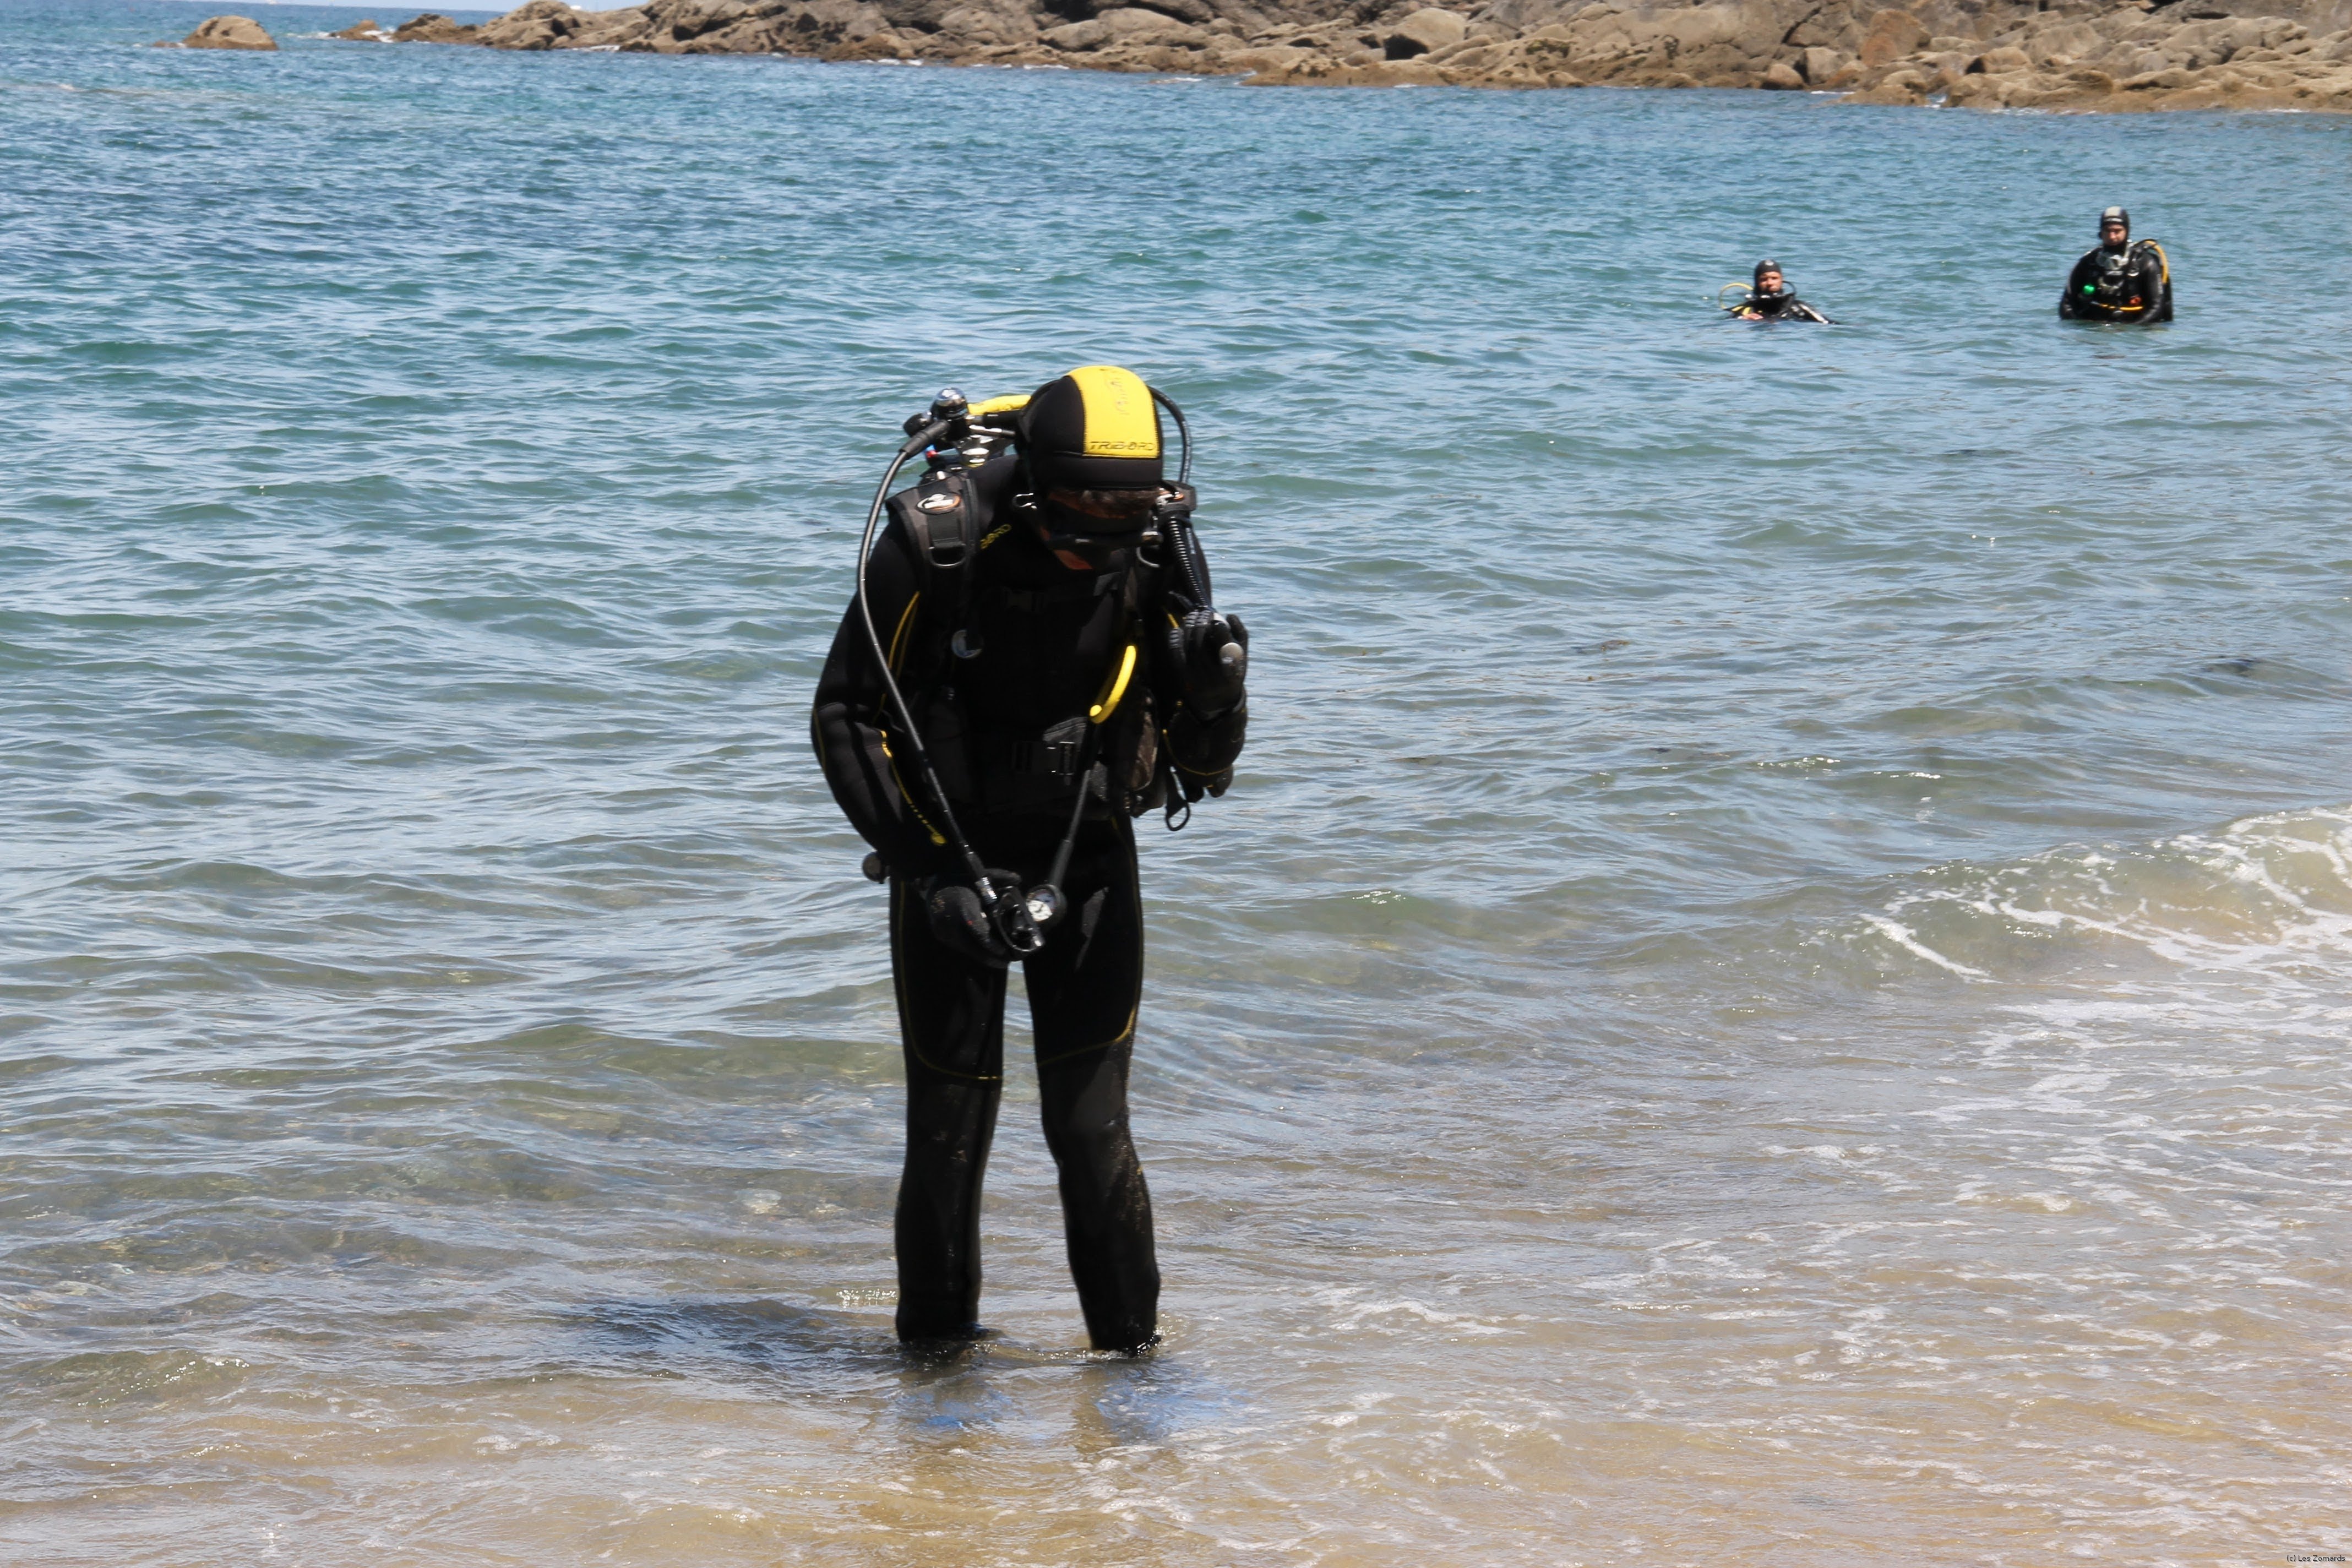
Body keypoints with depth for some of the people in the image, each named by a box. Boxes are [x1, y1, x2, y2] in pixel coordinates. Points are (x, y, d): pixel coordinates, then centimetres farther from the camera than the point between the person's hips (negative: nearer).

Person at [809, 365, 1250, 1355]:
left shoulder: (1161, 553, -12)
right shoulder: (934, 542, -21)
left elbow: (1201, 769, -4)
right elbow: (845, 717, -11)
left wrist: (1213, 689, -26)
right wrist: (929, 868, -19)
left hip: (1090, 862, 2)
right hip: (951, 856, -1)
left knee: (1092, 1130, -4)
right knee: (949, 1133, 1)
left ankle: (1132, 1351, 10)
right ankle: (934, 1351, 20)